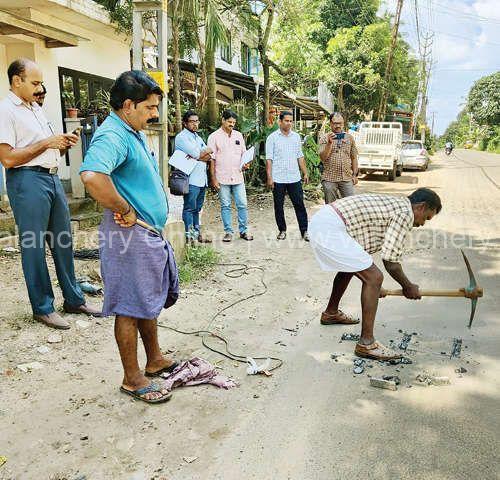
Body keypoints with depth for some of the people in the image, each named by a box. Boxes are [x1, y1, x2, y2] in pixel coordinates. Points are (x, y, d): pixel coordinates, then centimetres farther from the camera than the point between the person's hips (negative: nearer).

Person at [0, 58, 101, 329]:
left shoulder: (36, 108, 19)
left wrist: (63, 145, 4)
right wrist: (46, 143, -13)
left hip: (52, 177, 8)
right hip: (27, 180, -8)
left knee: (63, 242, 11)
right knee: (34, 245, 0)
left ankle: (73, 300, 21)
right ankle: (42, 308, 12)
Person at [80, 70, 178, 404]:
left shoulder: (136, 133, 14)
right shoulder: (113, 135, -20)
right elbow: (92, 176, -40)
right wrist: (125, 211, -27)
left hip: (151, 233, 10)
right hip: (130, 237, -10)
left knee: (150, 301, 20)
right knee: (130, 308, 3)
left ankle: (155, 360, 37)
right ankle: (133, 378, 19)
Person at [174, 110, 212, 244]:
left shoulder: (198, 137, 21)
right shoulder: (182, 137, -5)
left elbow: (210, 157, 10)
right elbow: (196, 153, -17)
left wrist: (197, 156, -9)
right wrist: (207, 150, 2)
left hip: (202, 179, 8)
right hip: (191, 179, -8)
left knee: (197, 208, 13)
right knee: (189, 208, -5)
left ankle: (197, 233, 19)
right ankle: (189, 235, 0)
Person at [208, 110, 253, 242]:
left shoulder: (238, 135, 11)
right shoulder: (214, 137, -1)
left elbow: (244, 153, 18)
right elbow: (212, 159, -2)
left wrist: (246, 163, -4)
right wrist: (213, 178, -7)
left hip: (238, 177, 3)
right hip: (222, 178, -3)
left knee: (242, 205, 2)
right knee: (225, 206, 4)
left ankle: (243, 231, 13)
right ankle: (228, 232, 13)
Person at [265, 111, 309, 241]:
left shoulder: (296, 137, 11)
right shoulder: (272, 137, -1)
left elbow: (300, 156, 15)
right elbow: (269, 159, -4)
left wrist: (305, 173, 10)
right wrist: (269, 177, -10)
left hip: (294, 178, 3)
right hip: (278, 179, -2)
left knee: (299, 205, 2)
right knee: (278, 206, 6)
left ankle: (304, 231, 8)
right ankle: (282, 230, 19)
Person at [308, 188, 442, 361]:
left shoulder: (393, 204, 24)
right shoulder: (406, 213, -4)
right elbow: (391, 261, -8)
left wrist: (373, 287, 32)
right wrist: (408, 287, 10)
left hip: (319, 220, 11)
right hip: (330, 230, -11)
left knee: (350, 266, 32)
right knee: (374, 278, -7)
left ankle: (331, 313, 49)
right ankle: (366, 344, -1)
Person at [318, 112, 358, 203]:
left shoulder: (349, 137, 8)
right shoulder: (324, 138, 0)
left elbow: (354, 158, 12)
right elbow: (323, 157, -11)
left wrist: (355, 174, 7)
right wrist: (329, 143, -21)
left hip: (347, 178, 2)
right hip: (329, 178, -2)